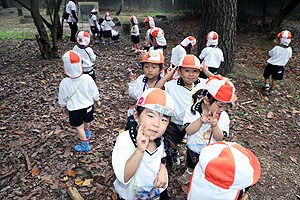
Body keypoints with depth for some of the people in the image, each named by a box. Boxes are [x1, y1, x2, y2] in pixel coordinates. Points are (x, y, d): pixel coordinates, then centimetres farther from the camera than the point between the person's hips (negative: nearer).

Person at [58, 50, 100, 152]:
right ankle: (87, 135, 55)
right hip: (88, 105, 3)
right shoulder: (87, 78, -23)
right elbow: (95, 93, -8)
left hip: (74, 108, -2)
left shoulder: (64, 83, -25)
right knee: (87, 122, 28)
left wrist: (64, 107, 12)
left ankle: (85, 145, 30)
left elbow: (62, 99, -8)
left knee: (79, 127, 16)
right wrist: (97, 101, 12)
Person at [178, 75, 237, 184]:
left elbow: (220, 138, -21)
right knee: (191, 163, 29)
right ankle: (189, 172, 61)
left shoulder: (223, 116, -20)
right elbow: (189, 131, -26)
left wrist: (215, 125, -39)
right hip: (194, 148, 1)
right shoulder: (193, 110, -24)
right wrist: (200, 121, -41)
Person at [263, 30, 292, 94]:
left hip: (271, 65, -3)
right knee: (275, 78, 16)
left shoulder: (277, 48, -21)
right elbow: (289, 57, 5)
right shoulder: (289, 49, -11)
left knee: (266, 75, 19)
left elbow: (270, 54, -6)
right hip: (280, 67, 3)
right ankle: (272, 89, 23)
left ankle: (266, 84, 1)